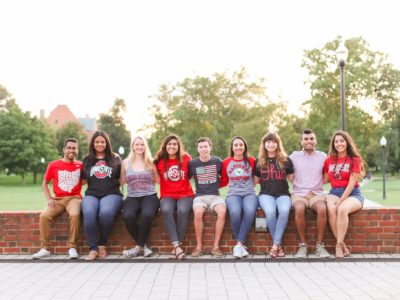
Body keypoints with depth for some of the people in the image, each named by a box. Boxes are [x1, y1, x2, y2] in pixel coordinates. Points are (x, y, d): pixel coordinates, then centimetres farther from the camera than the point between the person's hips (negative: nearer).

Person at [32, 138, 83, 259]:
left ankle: (72, 248, -23)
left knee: (75, 215, -34)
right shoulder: (53, 165, 5)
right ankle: (44, 248, -15)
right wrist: (49, 199, -1)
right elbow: (45, 183, 13)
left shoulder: (81, 165, 4)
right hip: (57, 199, 2)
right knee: (44, 216, -25)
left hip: (74, 198, -2)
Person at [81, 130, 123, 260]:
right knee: (88, 213, -34)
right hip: (91, 194, 2)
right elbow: (83, 179, 24)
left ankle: (102, 244, -15)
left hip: (111, 194, -1)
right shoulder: (87, 160, 22)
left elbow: (122, 178, 19)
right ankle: (93, 248, -24)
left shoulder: (115, 158, 17)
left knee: (106, 213, -36)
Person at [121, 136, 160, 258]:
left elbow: (158, 180, 12)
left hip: (149, 196, -1)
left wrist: (153, 169, 6)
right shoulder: (126, 163, 13)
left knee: (147, 214, -36)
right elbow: (121, 182, 17)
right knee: (128, 216, -34)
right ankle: (143, 245, -12)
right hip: (132, 197, 1)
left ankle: (138, 247, -16)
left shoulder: (150, 162, 11)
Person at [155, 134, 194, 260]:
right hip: (167, 196, 1)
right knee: (166, 210, -34)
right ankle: (177, 245, -34)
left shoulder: (186, 158, 5)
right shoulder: (160, 161, 7)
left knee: (182, 211, -34)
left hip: (185, 194, 0)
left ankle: (176, 247, -24)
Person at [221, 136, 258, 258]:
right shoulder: (226, 162, 12)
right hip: (233, 194, 0)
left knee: (250, 211, -36)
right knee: (235, 211, -36)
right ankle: (241, 244, -19)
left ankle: (239, 244, -26)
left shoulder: (251, 160, 8)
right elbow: (224, 181, 21)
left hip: (249, 194, 0)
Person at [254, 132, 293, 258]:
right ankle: (278, 245, -22)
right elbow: (255, 181, 22)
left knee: (284, 210, -36)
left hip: (283, 194, 0)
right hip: (266, 194, 0)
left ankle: (275, 245, -30)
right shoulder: (259, 161, 14)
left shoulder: (285, 160, 11)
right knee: (270, 211, -35)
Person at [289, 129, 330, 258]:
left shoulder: (323, 156, 12)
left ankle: (320, 245, -20)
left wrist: (316, 186, 3)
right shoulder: (294, 156, 11)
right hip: (299, 193, 0)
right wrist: (304, 189, 1)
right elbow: (290, 177, 12)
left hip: (317, 193, 1)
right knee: (299, 209, -34)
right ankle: (303, 245, -22)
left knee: (322, 209, -32)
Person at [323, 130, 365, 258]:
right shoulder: (329, 160, 11)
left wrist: (341, 201, -18)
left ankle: (339, 245, -27)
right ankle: (343, 247, -26)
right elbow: (325, 179, 16)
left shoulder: (354, 159, -2)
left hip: (352, 194, -3)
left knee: (342, 209, -35)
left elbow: (351, 183, -10)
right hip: (334, 192, 3)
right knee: (331, 210, -31)